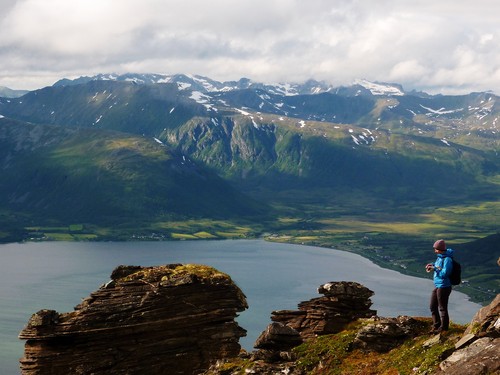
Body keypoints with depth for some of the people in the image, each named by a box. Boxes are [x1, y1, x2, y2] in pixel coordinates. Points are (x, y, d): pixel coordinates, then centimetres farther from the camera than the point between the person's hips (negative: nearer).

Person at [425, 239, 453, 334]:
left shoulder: (447, 259, -20)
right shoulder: (439, 257, 8)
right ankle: (436, 325, 30)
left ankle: (443, 328, 12)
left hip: (444, 287, -10)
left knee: (442, 308, 1)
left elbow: (444, 273, -25)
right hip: (437, 286, 10)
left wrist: (434, 268, -18)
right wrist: (432, 265, 7)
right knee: (433, 306, 17)